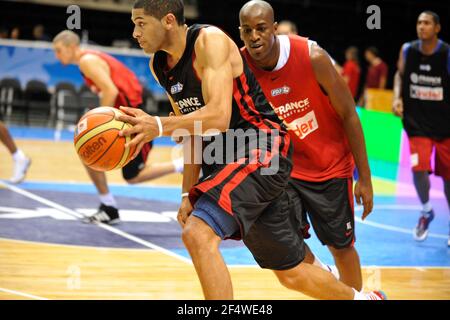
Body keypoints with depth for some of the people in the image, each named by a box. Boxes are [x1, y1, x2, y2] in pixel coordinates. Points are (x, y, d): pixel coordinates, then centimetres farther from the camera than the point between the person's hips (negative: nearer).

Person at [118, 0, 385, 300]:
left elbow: (218, 116, -29)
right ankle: (361, 298, 40)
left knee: (198, 234, -28)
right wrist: (188, 194, 10)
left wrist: (158, 126, -42)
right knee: (291, 273, 17)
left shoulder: (209, 40, -17)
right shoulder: (160, 65, 8)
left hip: (262, 148, -9)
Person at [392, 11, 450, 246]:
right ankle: (426, 211, 13)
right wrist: (397, 97, -3)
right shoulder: (407, 50, -5)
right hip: (417, 121, 1)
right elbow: (400, 74, 13)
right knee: (418, 168, -15)